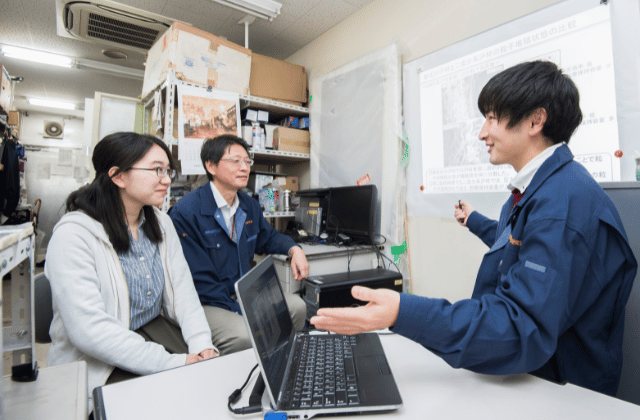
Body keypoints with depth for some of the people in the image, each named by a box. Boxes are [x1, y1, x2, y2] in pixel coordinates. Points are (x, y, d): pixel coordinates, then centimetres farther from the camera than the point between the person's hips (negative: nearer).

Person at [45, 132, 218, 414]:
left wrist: (202, 344, -13)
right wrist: (172, 363, -26)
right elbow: (89, 329, -25)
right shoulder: (73, 235, -18)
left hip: (156, 328, 6)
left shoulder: (161, 224, 5)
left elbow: (183, 289, 2)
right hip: (99, 364, -6)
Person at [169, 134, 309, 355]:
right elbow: (200, 280, -20)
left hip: (244, 293, 7)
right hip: (206, 303, -7)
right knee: (244, 336, -31)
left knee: (296, 306, -4)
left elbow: (267, 237, 24)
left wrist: (294, 249, 2)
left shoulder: (250, 206, 6)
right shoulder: (185, 212, -18)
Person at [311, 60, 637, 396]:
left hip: (558, 389, -9)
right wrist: (475, 222, 39)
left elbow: (525, 327, -35)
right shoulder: (536, 189, 7)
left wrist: (403, 314, -45)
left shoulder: (565, 200, -28)